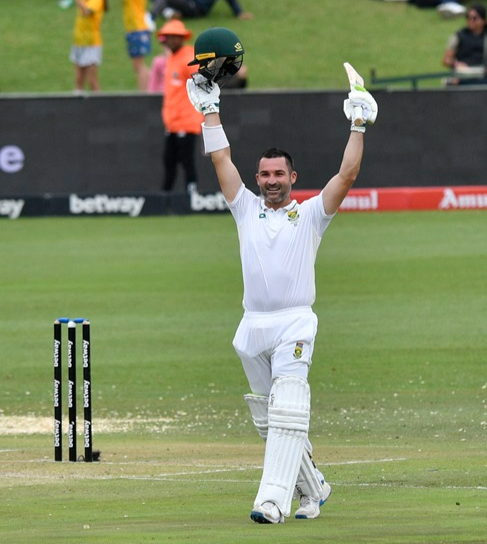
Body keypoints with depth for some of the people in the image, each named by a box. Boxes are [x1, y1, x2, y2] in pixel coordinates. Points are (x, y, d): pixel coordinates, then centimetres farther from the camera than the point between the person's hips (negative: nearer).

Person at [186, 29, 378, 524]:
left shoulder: (311, 213, 7)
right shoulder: (247, 209, 16)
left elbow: (347, 174, -2)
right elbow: (221, 160, 14)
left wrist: (358, 126, -6)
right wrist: (209, 109, 12)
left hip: (294, 324, -5)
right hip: (252, 328, 5)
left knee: (287, 412, -16)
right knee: (267, 420, 8)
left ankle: (273, 500, -26)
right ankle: (311, 488, 23)